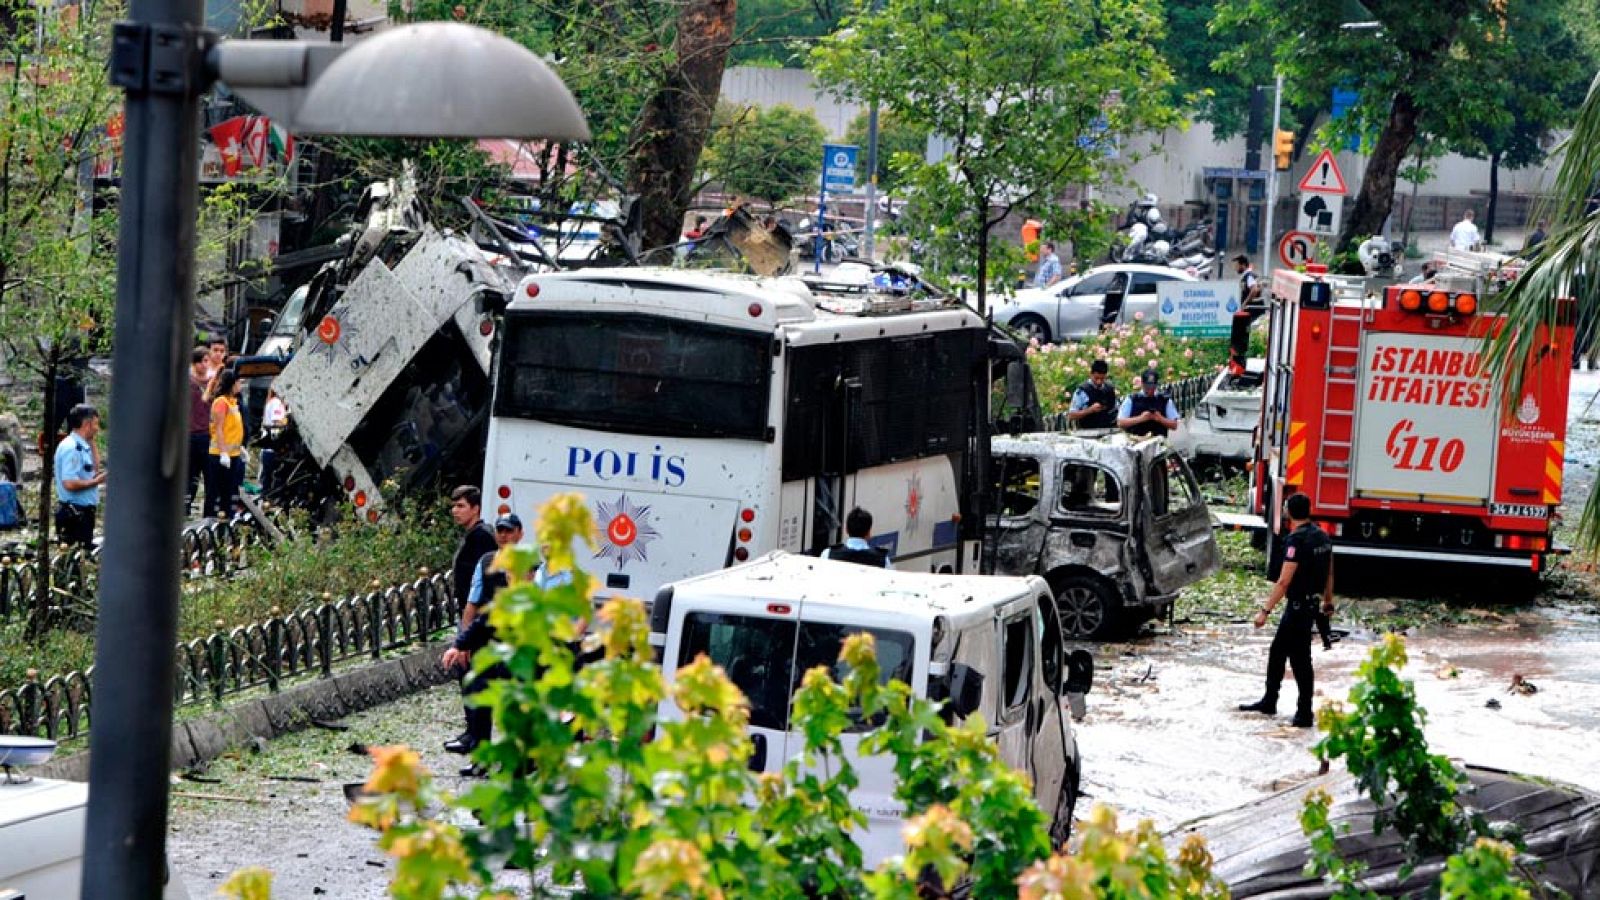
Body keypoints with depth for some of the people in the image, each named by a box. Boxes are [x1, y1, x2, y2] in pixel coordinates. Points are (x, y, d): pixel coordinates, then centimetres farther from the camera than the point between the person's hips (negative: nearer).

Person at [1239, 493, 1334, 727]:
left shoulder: (1296, 541, -21)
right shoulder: (1322, 537, 7)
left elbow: (1284, 581, -24)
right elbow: (1329, 573, 17)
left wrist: (1265, 610, -23)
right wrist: (1328, 602, 28)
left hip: (1298, 606, -9)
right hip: (1312, 602, 9)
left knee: (1300, 659, -4)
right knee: (1277, 651, 20)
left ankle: (1304, 715, -1)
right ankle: (1269, 701, 30)